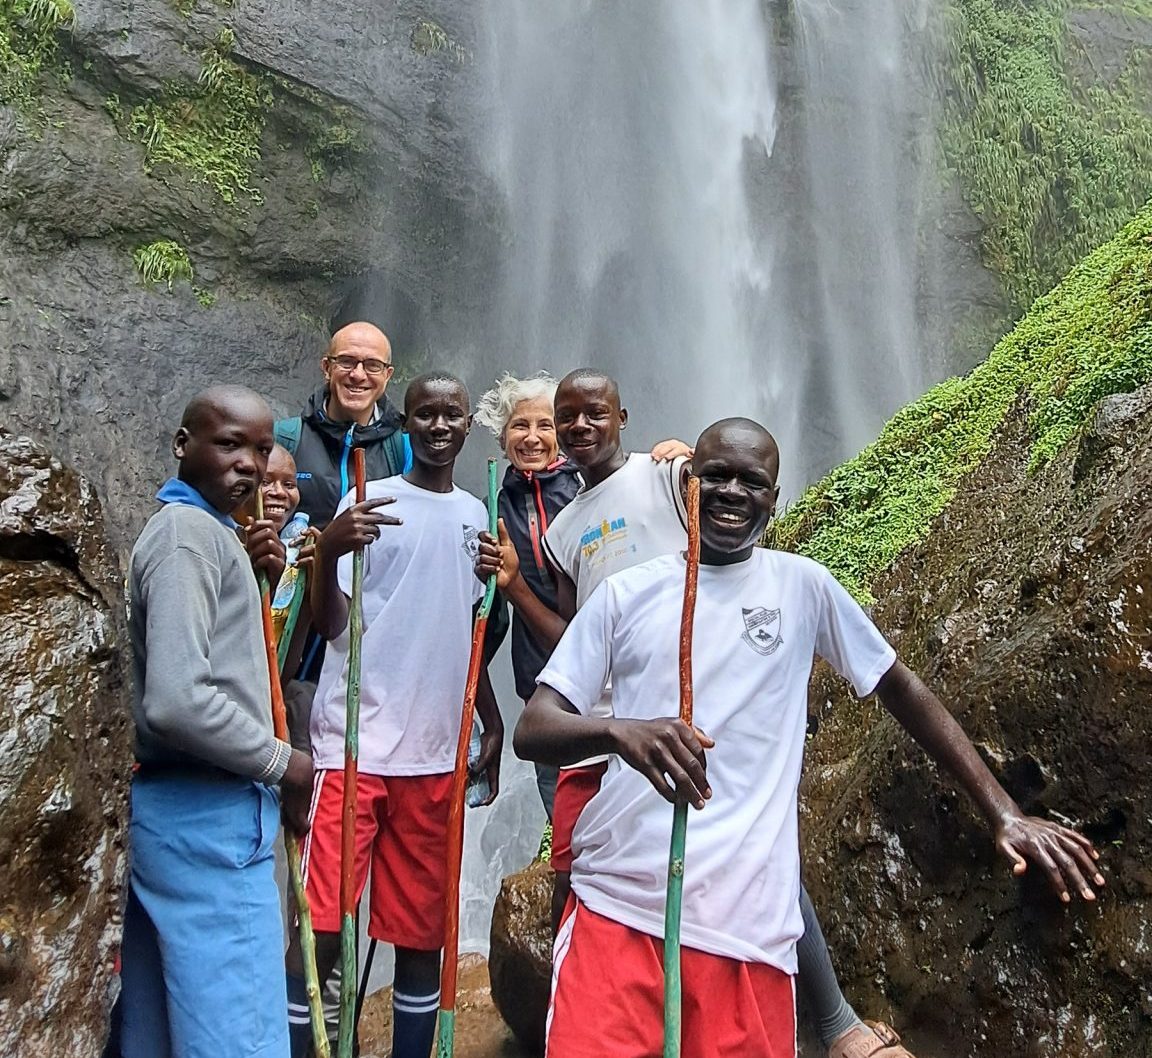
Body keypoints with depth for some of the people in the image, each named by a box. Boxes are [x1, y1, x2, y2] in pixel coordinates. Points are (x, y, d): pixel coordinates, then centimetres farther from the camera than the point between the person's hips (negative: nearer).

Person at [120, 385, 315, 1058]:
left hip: (173, 809, 10)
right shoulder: (193, 532, -13)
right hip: (208, 819, -10)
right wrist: (282, 762, -12)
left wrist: (253, 582, 9)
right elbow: (178, 701, -25)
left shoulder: (196, 530, 17)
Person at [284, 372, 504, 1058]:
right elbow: (331, 624, -9)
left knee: (424, 929, 12)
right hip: (355, 743, -4)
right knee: (321, 928, -5)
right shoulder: (371, 504, -2)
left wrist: (493, 723, 17)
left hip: (438, 754, 5)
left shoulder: (474, 514, 14)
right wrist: (330, 550, -27)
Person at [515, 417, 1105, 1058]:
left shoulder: (802, 585, 8)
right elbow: (532, 730, 1)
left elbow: (901, 687, 15)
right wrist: (618, 730, -21)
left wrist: (1004, 813, 9)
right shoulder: (627, 594, 6)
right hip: (617, 908, 0)